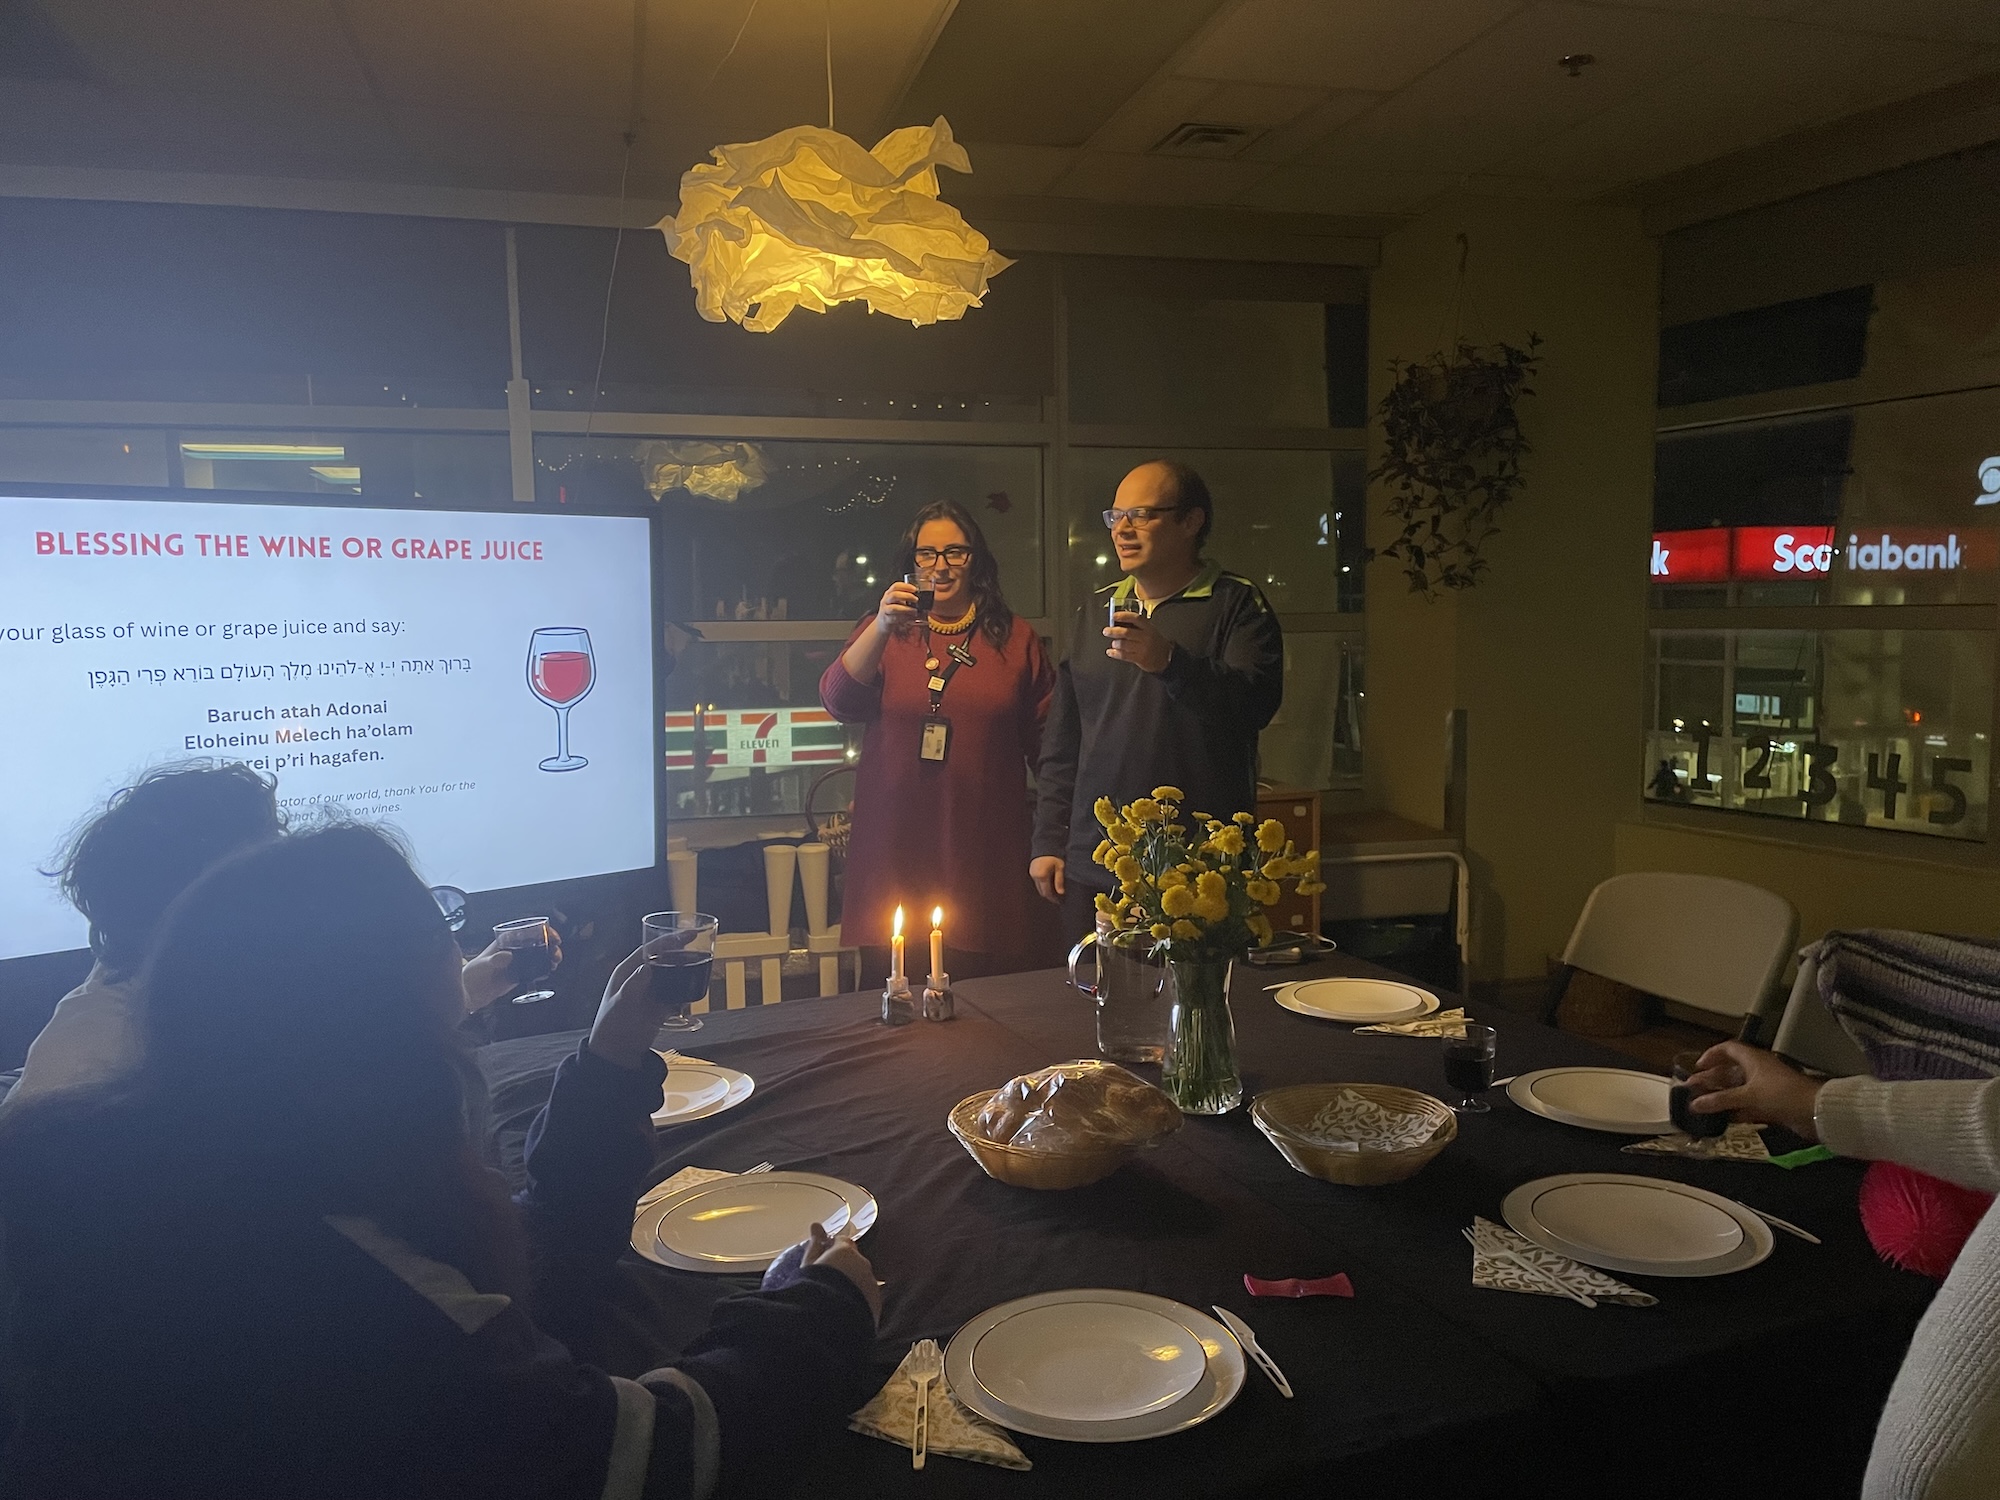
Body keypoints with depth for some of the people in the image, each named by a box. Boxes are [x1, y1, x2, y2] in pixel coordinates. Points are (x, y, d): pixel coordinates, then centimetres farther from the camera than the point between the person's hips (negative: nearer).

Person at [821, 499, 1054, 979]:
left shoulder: (1016, 638, 9)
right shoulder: (886, 631, 8)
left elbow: (1047, 742, 10)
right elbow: (839, 703, -8)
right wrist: (882, 627, -21)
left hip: (984, 852, 0)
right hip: (897, 847, 0)